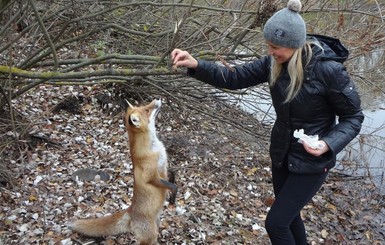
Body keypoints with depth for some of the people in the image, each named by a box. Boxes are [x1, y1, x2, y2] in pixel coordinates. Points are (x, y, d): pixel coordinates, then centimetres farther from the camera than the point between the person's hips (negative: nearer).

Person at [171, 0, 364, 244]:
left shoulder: (329, 70, -25)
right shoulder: (274, 63, -9)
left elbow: (353, 117, -14)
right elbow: (234, 77, -8)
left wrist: (329, 144, -31)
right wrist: (196, 65, -22)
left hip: (311, 162, -6)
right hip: (281, 154, 6)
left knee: (276, 223, -2)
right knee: (288, 214, 23)